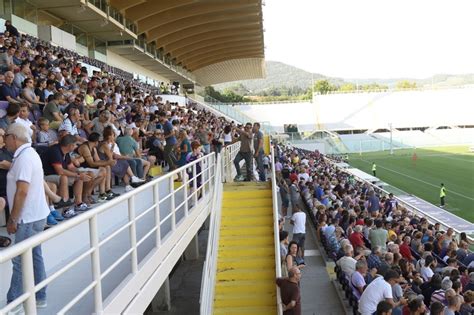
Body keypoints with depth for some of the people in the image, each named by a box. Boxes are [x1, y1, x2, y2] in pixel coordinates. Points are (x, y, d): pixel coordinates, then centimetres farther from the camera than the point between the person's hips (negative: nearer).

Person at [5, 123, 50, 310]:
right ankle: (39, 298, 24)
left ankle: (14, 302, 9)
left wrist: (12, 220, -17)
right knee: (34, 256, 15)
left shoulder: (24, 158, -18)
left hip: (28, 218, -10)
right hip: (35, 215, 10)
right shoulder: (30, 153, 13)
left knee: (21, 260, -1)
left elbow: (22, 191, -24)